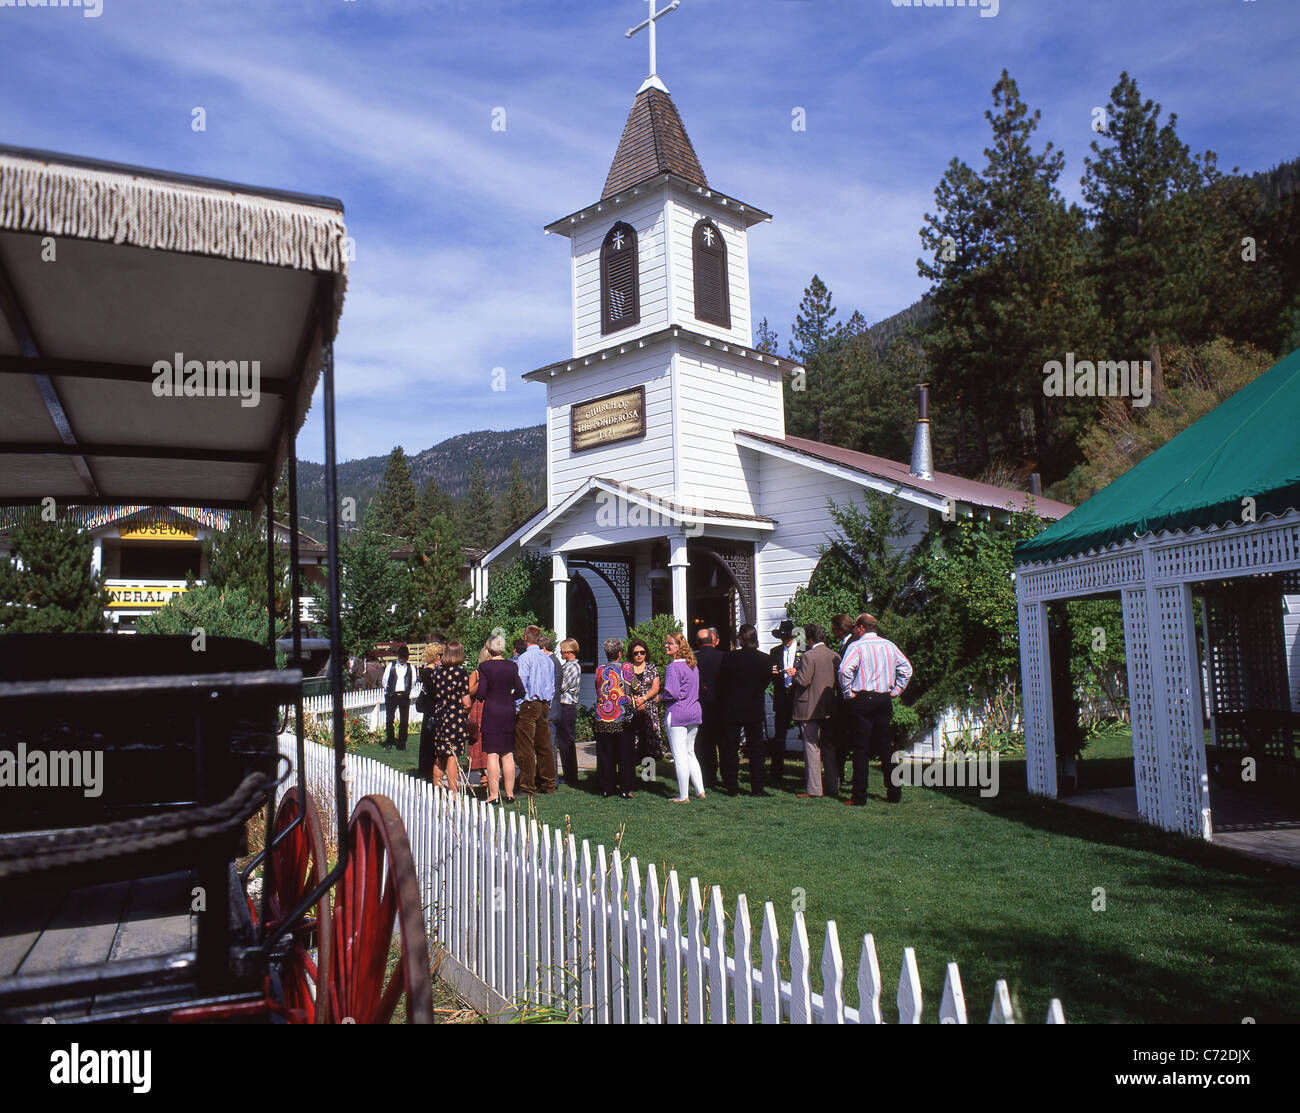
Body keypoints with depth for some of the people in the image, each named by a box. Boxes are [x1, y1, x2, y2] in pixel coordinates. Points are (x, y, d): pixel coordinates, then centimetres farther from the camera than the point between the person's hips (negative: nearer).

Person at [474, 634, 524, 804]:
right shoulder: (512, 666, 1)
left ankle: (493, 794, 0)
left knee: (492, 755, 0)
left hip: (491, 712, -3)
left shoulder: (484, 666, -8)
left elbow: (480, 693, -10)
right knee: (508, 755, 9)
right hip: (508, 712, 3)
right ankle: (510, 793, 12)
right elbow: (520, 691, 1)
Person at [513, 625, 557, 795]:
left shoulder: (524, 658, -10)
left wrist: (516, 708, -8)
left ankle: (528, 787, -3)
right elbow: (552, 686, 16)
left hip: (528, 704, -7)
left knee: (526, 748, -3)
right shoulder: (548, 659, 11)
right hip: (544, 705, 7)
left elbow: (521, 685, -13)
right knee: (544, 746, 12)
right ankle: (548, 784, 18)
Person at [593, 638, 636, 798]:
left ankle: (606, 788, 13)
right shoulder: (627, 668, -4)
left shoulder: (599, 670, 1)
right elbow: (633, 689, 2)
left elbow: (598, 693, 9)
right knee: (624, 755, 6)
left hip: (602, 720, 2)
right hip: (622, 719, -2)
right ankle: (625, 789, 8)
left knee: (604, 756, 9)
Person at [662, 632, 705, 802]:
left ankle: (683, 796, 4)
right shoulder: (693, 666, 11)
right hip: (694, 712, 8)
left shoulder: (673, 667, -15)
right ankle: (700, 790, 16)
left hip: (677, 713, -8)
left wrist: (662, 698, -2)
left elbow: (672, 693, -20)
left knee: (679, 756, -1)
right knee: (690, 753, 17)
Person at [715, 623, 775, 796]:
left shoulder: (729, 658, -12)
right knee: (756, 749, 9)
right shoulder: (766, 659, -7)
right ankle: (756, 787, 8)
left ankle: (732, 786, 13)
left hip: (732, 710, -1)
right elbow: (767, 682, 4)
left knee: (731, 749, 9)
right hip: (755, 710, 1)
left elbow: (721, 684, -4)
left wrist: (721, 708, 10)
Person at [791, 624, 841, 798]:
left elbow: (802, 681, -20)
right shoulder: (835, 655, 5)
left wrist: (795, 673, -1)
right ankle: (833, 787, 17)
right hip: (829, 709, 7)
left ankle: (813, 789, -2)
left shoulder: (809, 656, -16)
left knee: (812, 748, -2)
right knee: (829, 747, 13)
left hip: (810, 709, -7)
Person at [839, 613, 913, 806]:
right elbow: (906, 668, 10)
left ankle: (859, 797, 0)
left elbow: (845, 669, -23)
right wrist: (895, 691, 12)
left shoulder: (857, 646, -9)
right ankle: (894, 793, 17)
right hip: (884, 700, 5)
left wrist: (848, 692, -11)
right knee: (886, 747, 13)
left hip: (863, 700, -5)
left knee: (861, 749, -1)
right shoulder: (889, 646, 8)